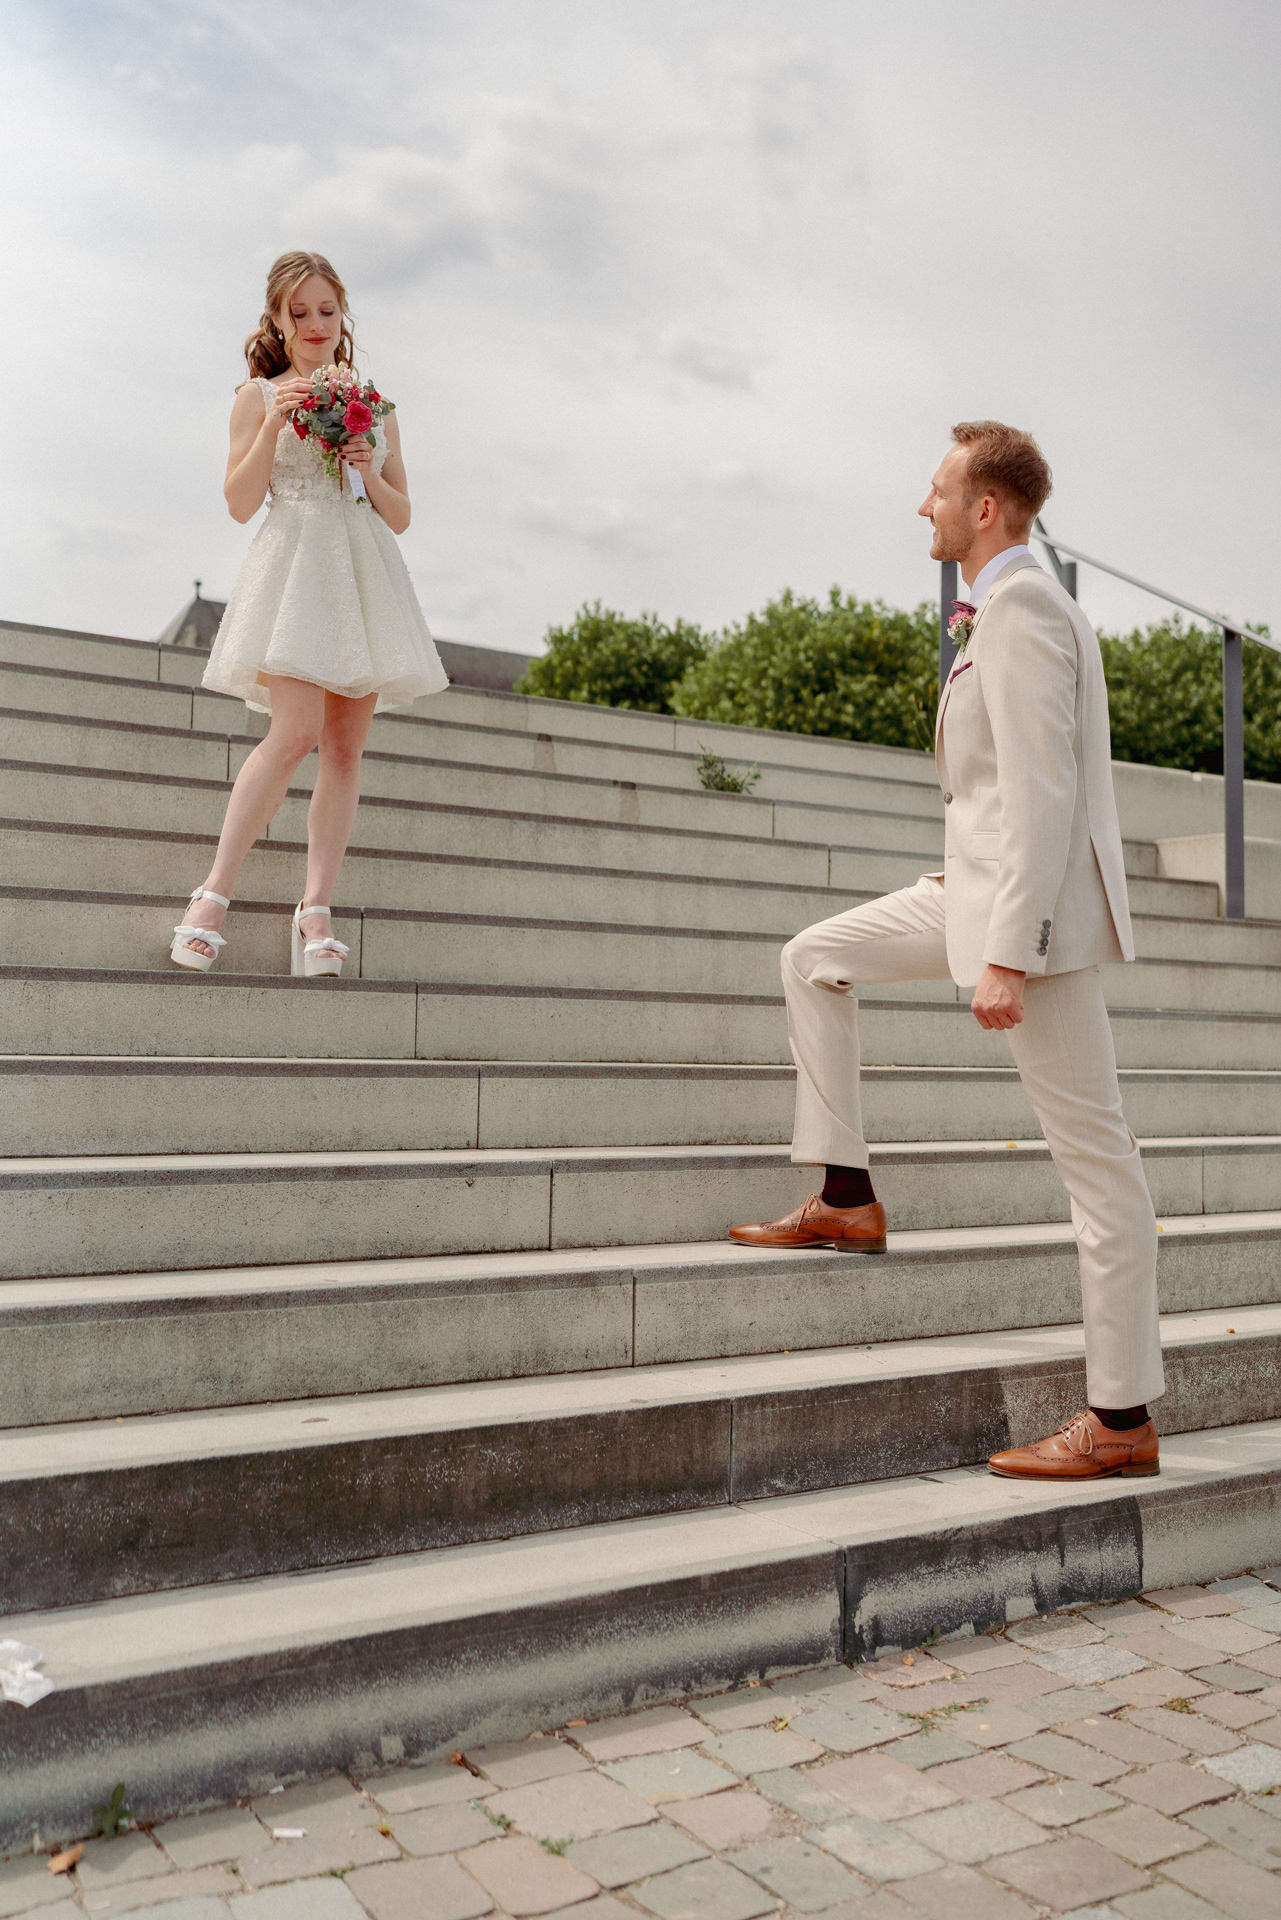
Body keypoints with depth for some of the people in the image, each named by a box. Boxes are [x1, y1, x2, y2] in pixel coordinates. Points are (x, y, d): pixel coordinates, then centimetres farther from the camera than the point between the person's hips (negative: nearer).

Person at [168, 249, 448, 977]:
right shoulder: (260, 395, 10)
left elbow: (401, 517, 16)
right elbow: (241, 502, 0)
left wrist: (371, 473, -3)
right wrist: (272, 426, -10)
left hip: (366, 571, 4)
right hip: (295, 562, -4)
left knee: (347, 746, -5)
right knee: (296, 731, -22)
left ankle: (316, 911, -5)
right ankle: (215, 891, -16)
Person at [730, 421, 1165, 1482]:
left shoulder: (1023, 610, -15)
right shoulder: (1011, 605, 16)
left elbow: (1043, 793, -23)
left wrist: (1006, 955, -25)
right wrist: (968, 880, 21)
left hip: (1030, 903, -11)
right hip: (982, 880, 11)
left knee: (1095, 1154, -5)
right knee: (815, 957, 14)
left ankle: (1122, 1419, 4)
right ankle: (846, 1197, 17)